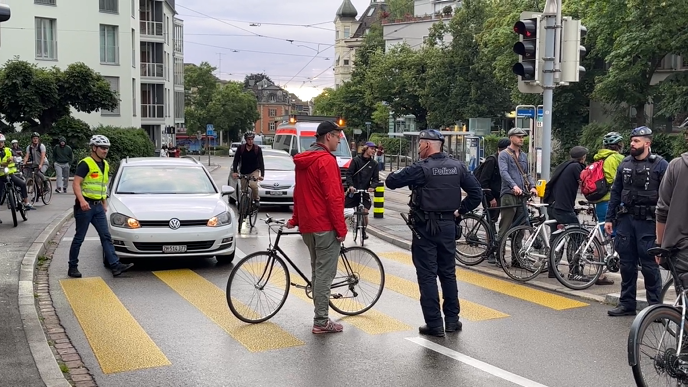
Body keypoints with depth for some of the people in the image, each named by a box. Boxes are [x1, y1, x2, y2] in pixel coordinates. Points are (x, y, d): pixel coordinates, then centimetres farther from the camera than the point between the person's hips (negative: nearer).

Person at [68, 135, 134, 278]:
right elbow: (76, 184, -18)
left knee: (106, 236, 0)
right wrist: (82, 201, -30)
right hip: (85, 206, -7)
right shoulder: (85, 164, -11)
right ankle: (72, 267, 14)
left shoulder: (105, 165, 14)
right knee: (79, 238, 2)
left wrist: (104, 203, 21)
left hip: (98, 207, 7)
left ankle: (115, 266, -4)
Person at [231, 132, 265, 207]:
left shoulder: (257, 149, -10)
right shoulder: (240, 148, -7)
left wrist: (262, 174, -25)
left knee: (253, 185, -29)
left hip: (254, 171, -2)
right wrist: (234, 172, -21)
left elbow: (261, 162, -12)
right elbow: (236, 160, -6)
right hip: (243, 172, 2)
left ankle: (257, 199, -3)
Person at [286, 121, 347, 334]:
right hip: (325, 226, -9)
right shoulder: (326, 160, -16)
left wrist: (295, 219, 26)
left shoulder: (303, 160, 13)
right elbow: (333, 198, -19)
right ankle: (321, 322, 2)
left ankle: (320, 315, 24)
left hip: (307, 225, 9)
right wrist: (341, 228, -15)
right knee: (325, 273, -3)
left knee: (317, 270, 17)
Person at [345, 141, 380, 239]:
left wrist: (372, 187, -17)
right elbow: (349, 174, -7)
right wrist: (350, 185, -23)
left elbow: (376, 179, 3)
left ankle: (363, 232, 15)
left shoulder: (374, 164, 7)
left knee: (365, 212, -7)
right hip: (353, 190, -2)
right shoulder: (356, 160, -1)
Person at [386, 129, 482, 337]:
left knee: (427, 275, 1)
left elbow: (391, 182, -11)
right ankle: (452, 320, 22)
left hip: (426, 227, -6)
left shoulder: (421, 168, -13)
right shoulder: (457, 166, 4)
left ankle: (434, 324, 3)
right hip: (448, 225, 6)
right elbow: (476, 193, 4)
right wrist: (459, 210, 10)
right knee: (448, 273, 15)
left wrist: (402, 174, 10)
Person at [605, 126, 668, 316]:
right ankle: (627, 303, 20)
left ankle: (655, 306, 10)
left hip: (648, 222, -5)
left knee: (649, 265, -1)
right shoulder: (625, 164, 11)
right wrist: (609, 218, 10)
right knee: (627, 263, 10)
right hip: (625, 220, 5)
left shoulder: (660, 165, -5)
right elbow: (615, 192, 14)